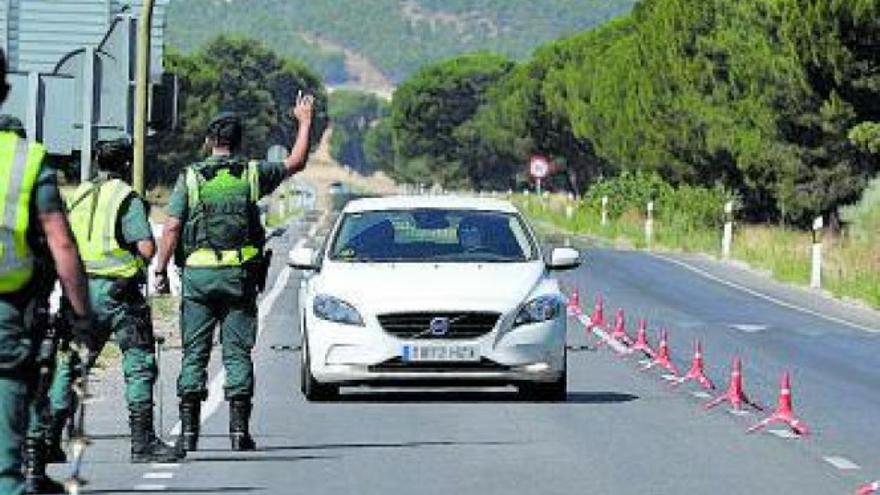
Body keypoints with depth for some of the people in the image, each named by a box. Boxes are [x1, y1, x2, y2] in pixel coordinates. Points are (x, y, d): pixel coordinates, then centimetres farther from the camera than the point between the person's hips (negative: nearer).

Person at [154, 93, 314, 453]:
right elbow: (296, 163, 20)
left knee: (194, 354, 3)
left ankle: (189, 430, 0)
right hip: (240, 275, 1)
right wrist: (305, 121, 32)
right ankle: (239, 429, 0)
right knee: (238, 353, 4)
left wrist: (161, 270, 0)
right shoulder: (253, 173, 4)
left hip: (198, 274, 0)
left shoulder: (190, 177, 1)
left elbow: (172, 227, -5)